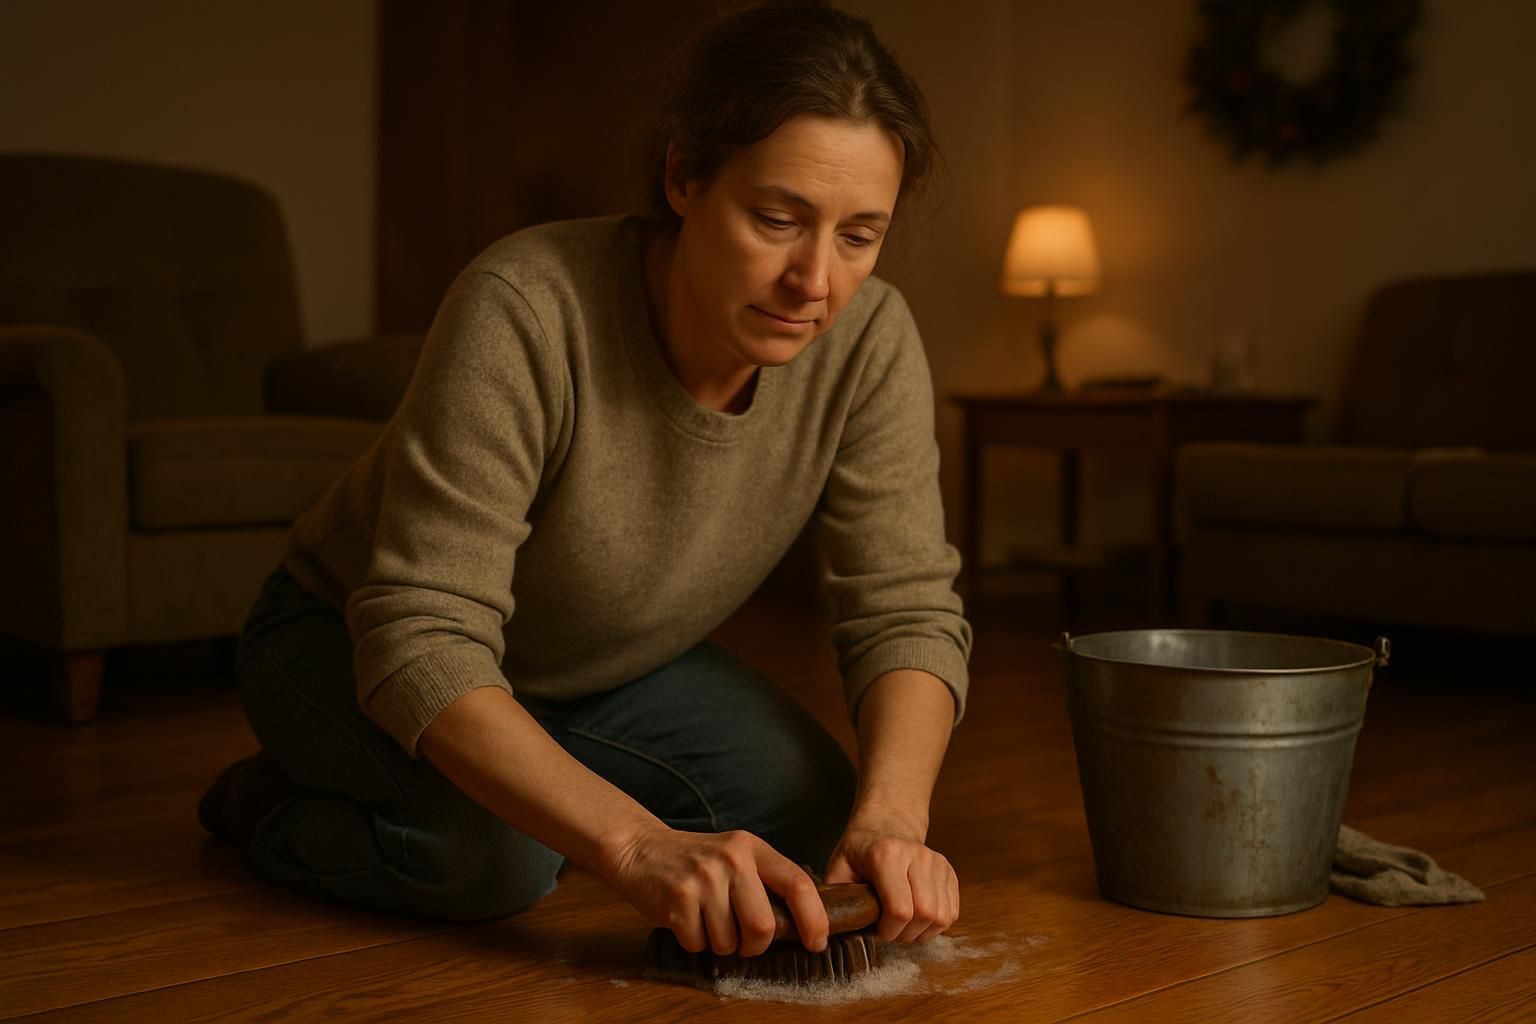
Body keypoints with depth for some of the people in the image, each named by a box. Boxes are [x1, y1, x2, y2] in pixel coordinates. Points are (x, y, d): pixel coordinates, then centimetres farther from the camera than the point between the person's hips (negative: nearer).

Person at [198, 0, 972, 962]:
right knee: (493, 855, -32)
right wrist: (641, 846, -53)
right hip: (350, 642, -5)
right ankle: (273, 804, 1)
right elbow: (421, 642, -40)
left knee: (809, 814, -12)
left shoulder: (869, 340, -22)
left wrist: (893, 812, -40)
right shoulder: (524, 312, -37)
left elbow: (909, 608, -20)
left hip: (607, 664, 6)